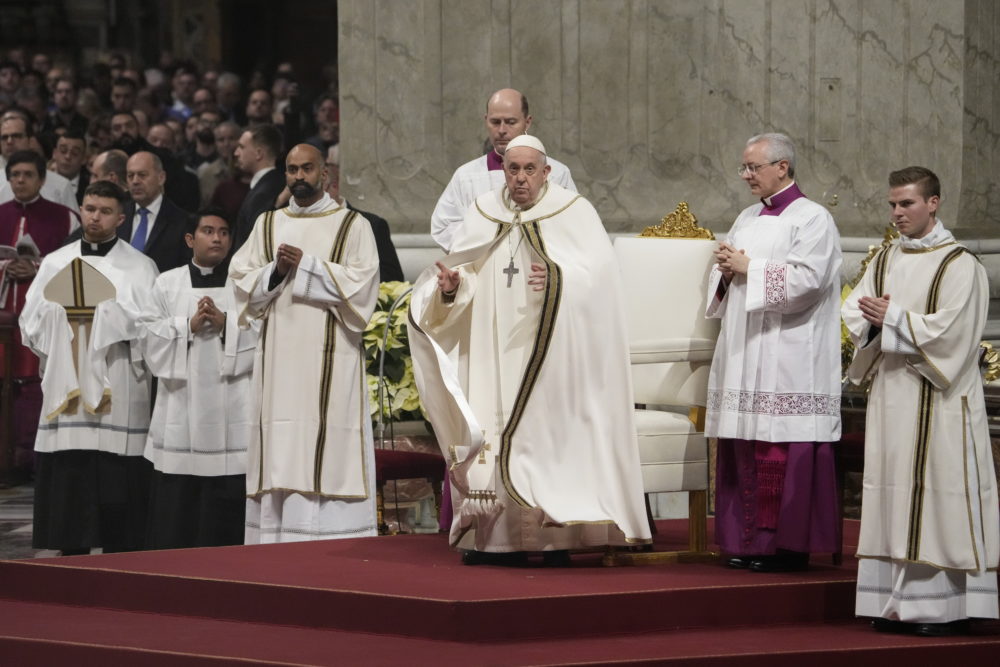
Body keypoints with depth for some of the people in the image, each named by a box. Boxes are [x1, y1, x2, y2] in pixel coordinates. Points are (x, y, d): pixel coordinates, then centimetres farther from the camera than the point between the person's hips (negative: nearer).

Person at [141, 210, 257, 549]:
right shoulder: (167, 283, 11)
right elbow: (152, 341, 4)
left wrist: (225, 324, -14)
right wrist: (189, 326, -10)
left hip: (231, 408, -1)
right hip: (182, 407, 1)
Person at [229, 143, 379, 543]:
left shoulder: (352, 225, 6)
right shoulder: (267, 225, 17)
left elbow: (361, 284, -6)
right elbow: (242, 282, 10)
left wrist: (305, 265, -10)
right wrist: (276, 271, -8)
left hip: (331, 359, -3)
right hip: (279, 357, 3)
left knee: (329, 451, -10)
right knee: (280, 451, -2)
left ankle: (333, 545, -10)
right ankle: (277, 540, -1)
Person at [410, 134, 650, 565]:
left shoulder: (573, 213, 1)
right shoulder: (483, 215, 13)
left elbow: (598, 273, -9)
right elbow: (467, 278, 12)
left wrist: (558, 280, -26)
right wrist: (452, 288, -10)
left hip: (549, 350, -4)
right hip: (494, 349, 4)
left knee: (550, 434, -9)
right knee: (493, 431, -3)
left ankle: (556, 537, -7)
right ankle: (500, 538, -2)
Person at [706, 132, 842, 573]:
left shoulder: (812, 219, -5)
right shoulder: (748, 219, 19)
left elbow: (805, 278, -18)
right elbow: (724, 279, 22)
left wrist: (748, 268, -12)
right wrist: (726, 269, -1)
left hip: (787, 362, -8)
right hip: (744, 355, 8)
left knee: (783, 453, -9)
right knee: (744, 451, 5)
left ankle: (788, 545, -5)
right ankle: (748, 541, 10)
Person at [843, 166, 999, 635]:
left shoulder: (959, 265, -6)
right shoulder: (884, 261, 14)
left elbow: (952, 330, -14)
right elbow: (855, 314, 8)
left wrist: (893, 318, -13)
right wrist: (872, 319, -13)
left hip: (938, 399, -6)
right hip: (891, 394, 6)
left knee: (939, 490, -6)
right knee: (893, 492, 5)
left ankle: (945, 604, -3)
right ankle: (898, 601, 9)